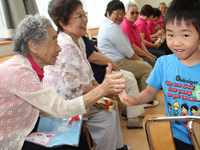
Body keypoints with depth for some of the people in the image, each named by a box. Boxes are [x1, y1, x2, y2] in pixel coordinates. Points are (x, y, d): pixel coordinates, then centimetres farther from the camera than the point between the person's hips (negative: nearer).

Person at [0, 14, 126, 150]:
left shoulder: (32, 67, -1)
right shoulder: (17, 71, -30)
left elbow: (44, 109, 1)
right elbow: (61, 109, -32)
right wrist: (101, 90, -36)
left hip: (29, 128, 8)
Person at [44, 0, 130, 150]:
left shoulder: (78, 41, 5)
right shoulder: (65, 47, -27)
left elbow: (87, 71, 14)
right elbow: (73, 86, -30)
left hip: (79, 96, 10)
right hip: (64, 102, -10)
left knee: (112, 104, 10)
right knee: (106, 116, -15)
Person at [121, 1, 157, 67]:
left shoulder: (134, 25, 15)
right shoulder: (125, 27, -19)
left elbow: (140, 41, 16)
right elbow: (132, 47, -23)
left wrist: (148, 53, 4)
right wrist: (146, 55, -15)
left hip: (138, 53, 10)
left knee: (154, 58, 5)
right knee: (151, 61, -18)